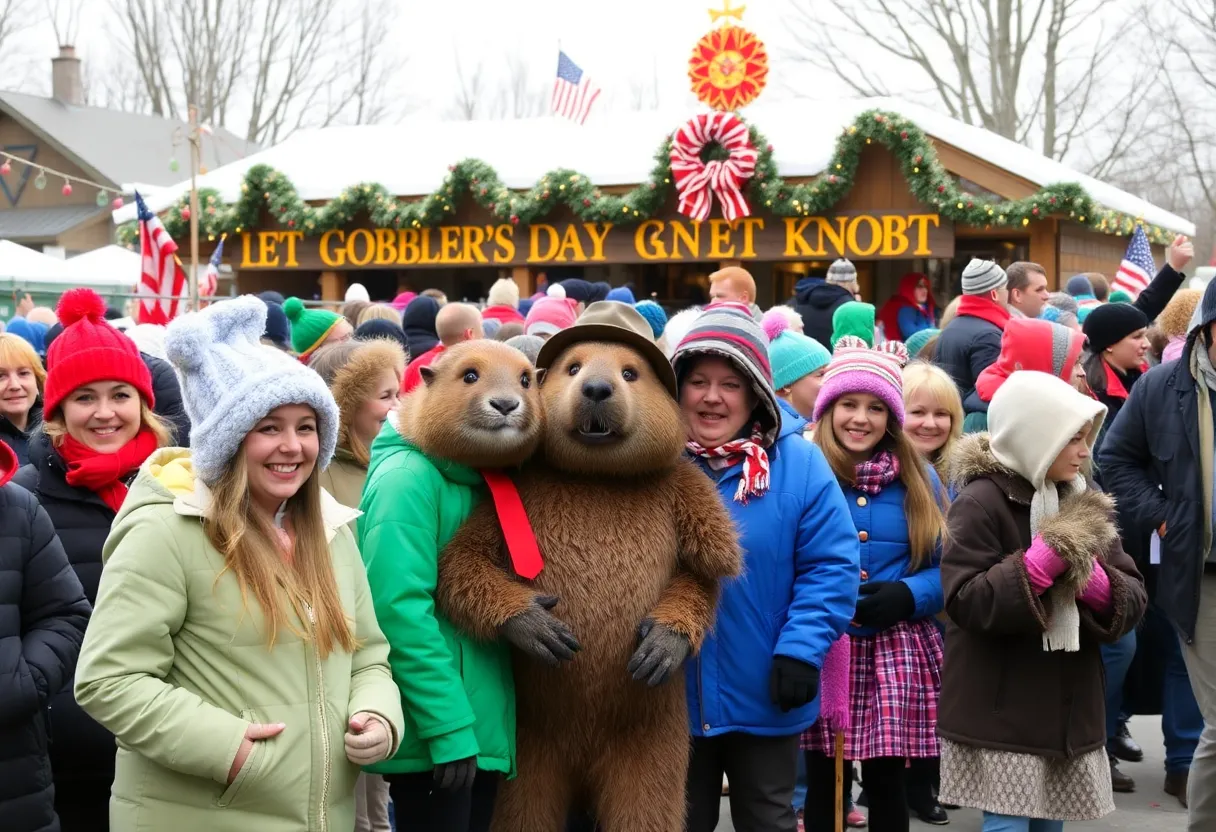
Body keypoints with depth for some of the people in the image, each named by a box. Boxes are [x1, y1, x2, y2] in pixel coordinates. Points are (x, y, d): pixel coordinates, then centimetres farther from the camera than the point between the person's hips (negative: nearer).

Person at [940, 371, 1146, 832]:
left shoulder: (1086, 504, 10)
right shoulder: (981, 502, -12)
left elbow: (1134, 598, 6)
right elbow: (965, 601, -19)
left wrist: (1099, 585, -16)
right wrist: (1040, 564, -23)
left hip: (1070, 708, 7)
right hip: (1000, 710, -7)